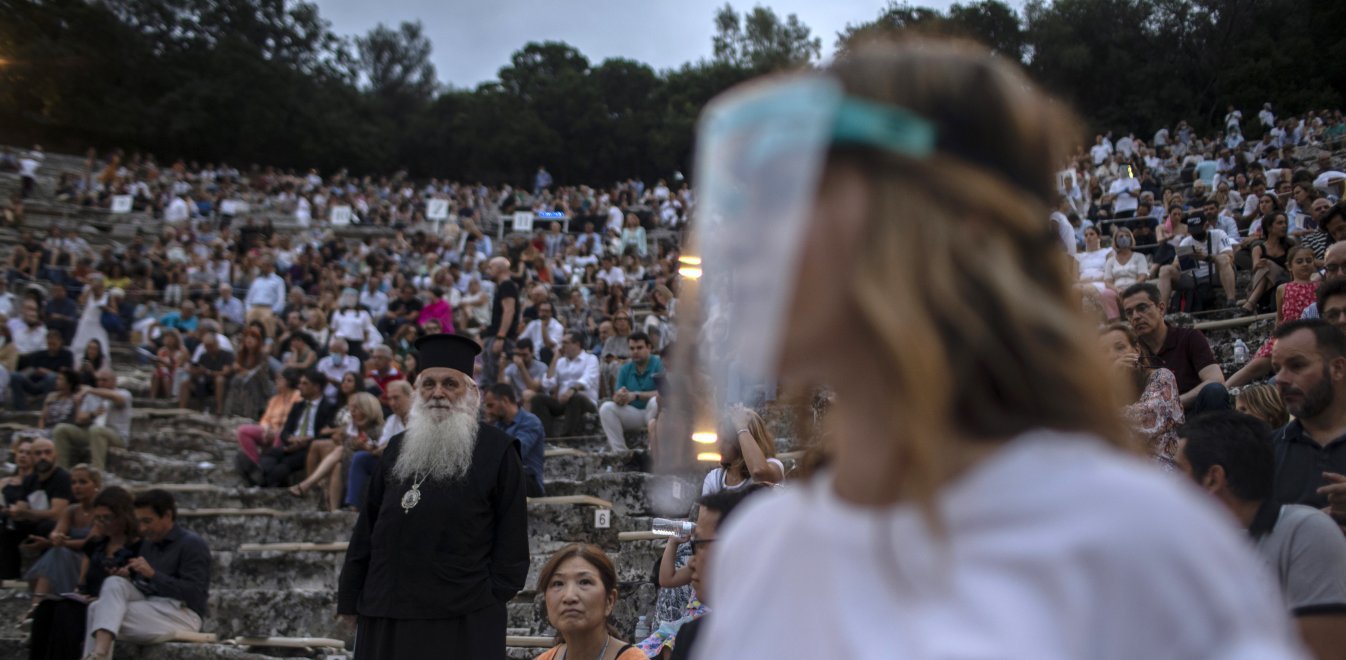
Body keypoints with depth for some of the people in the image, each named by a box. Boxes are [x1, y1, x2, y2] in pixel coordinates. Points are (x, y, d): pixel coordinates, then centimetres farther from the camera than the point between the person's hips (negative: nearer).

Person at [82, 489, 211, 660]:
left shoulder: (192, 544, -4)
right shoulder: (147, 543, 18)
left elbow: (194, 594, -15)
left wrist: (153, 574, -19)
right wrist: (128, 576, -3)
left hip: (182, 614, -7)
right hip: (149, 608, 7)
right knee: (113, 584, -18)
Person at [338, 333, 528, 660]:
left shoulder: (496, 450, -2)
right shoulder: (397, 448, 12)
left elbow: (511, 536, -3)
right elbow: (367, 528, 14)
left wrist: (492, 597, -8)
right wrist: (351, 598, 11)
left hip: (463, 620, -5)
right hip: (386, 614, 5)